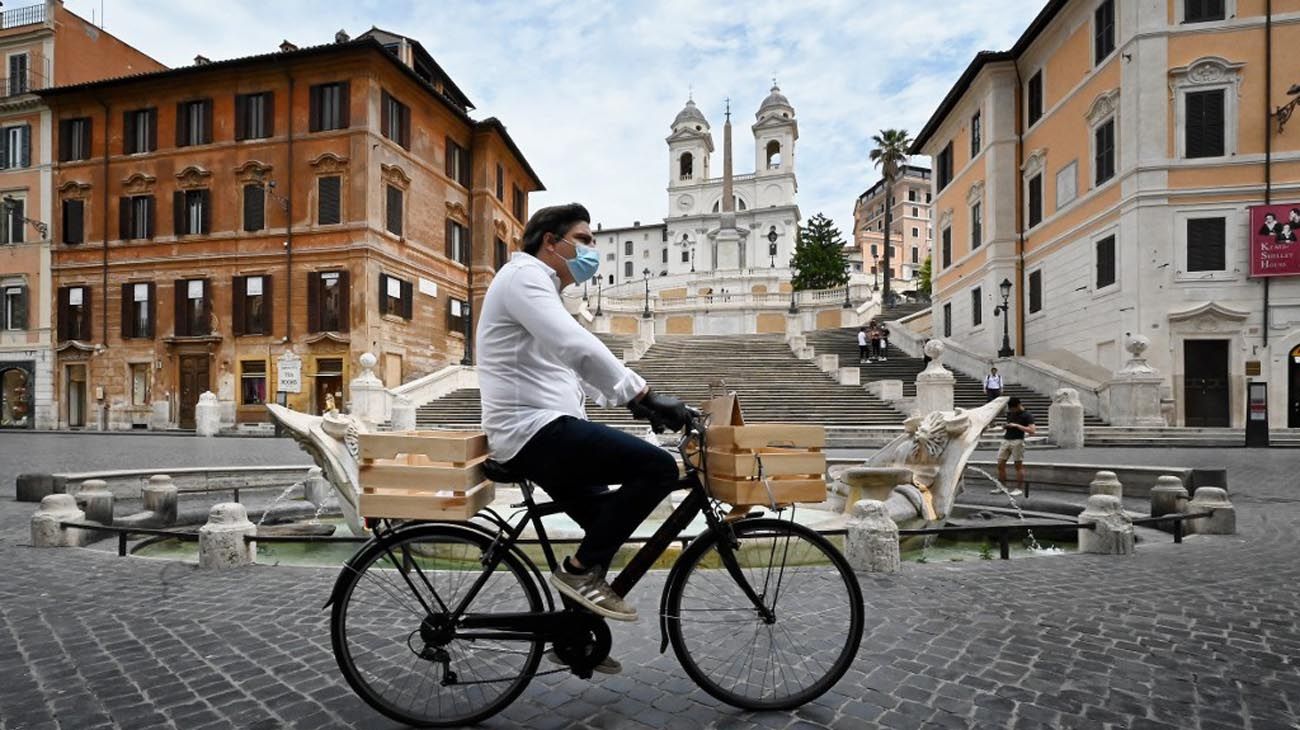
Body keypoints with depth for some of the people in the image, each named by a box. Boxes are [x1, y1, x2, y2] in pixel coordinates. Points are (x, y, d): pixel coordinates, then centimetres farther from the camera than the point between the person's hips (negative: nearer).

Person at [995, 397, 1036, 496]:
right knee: (1000, 464, 5)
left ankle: (1020, 488, 6)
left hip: (1017, 441, -7)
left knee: (1018, 465, -1)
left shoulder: (1027, 415, -6)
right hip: (1006, 440, 7)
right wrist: (1005, 427, 6)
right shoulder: (1009, 413, 14)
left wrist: (1017, 425, -18)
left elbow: (1032, 430, -14)